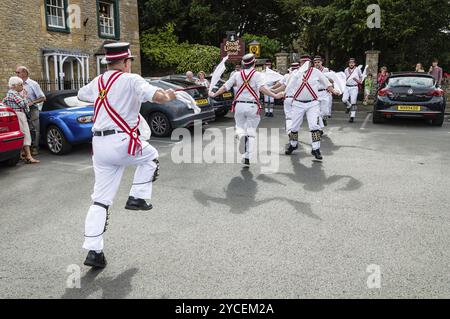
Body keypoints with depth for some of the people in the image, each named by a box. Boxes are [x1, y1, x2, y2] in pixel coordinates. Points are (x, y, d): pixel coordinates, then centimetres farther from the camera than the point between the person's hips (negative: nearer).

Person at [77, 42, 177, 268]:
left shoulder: (97, 83, 15)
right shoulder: (130, 80, -3)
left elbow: (81, 94, 37)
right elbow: (156, 96, -21)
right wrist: (168, 96, -2)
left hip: (99, 145, 6)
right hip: (122, 142, -6)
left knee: (100, 199, 8)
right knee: (150, 156, 27)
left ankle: (93, 251, 6)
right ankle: (137, 198, 18)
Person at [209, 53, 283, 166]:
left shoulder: (237, 74, 8)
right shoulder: (257, 74, -1)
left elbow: (225, 87, 10)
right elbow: (262, 88, -17)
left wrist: (214, 95, 23)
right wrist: (275, 96, -18)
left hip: (239, 105, 2)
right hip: (252, 106, -2)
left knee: (240, 126, 18)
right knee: (251, 131, 5)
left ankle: (241, 136, -21)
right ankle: (247, 158, -4)